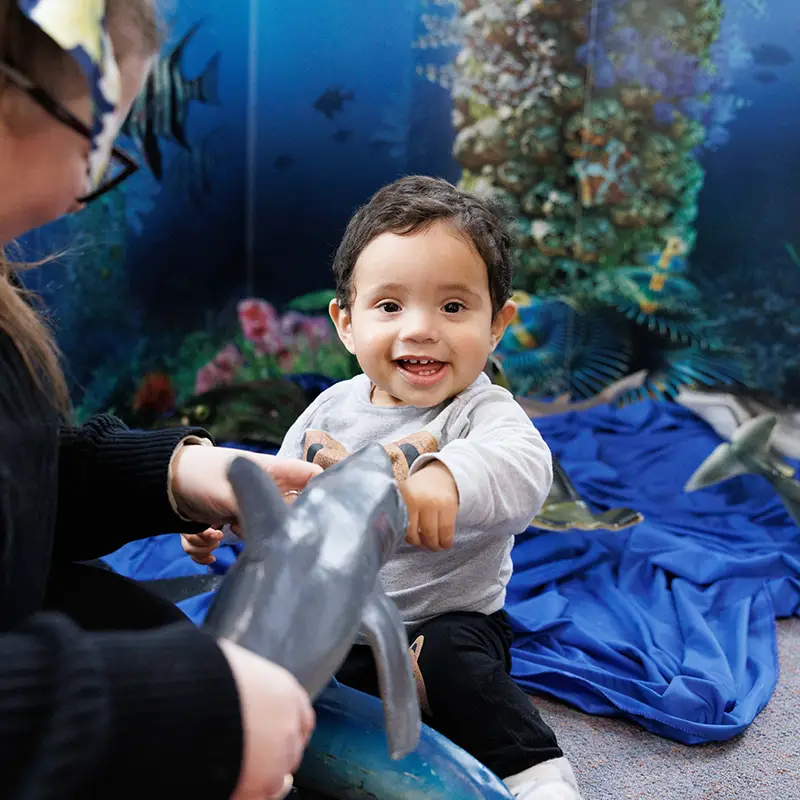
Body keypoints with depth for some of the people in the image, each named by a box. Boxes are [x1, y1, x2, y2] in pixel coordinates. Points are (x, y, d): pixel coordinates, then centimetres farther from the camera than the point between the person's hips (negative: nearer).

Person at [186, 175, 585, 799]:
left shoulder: (482, 412, -18)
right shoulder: (332, 407, 0)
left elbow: (523, 467, -43)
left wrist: (446, 475, -65)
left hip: (446, 622, -6)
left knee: (452, 660, -34)